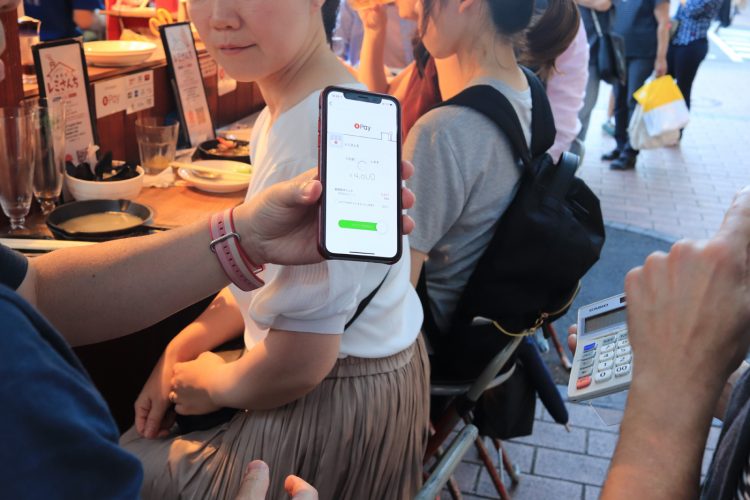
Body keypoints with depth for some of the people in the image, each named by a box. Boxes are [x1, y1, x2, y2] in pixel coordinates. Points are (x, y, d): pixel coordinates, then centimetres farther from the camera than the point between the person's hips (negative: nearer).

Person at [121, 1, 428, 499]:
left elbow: (299, 363, -27)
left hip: (334, 413, -8)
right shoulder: (290, 108, 0)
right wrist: (183, 347, 6)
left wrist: (213, 385, -8)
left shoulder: (318, 135, -31)